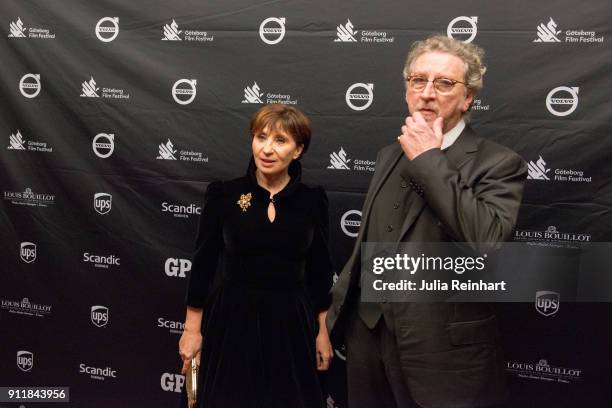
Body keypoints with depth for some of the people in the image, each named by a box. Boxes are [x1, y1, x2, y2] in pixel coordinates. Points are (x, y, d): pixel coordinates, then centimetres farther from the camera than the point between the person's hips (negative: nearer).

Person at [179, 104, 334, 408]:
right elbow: (203, 264, -1)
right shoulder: (223, 194, -5)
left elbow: (319, 270, 5)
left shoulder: (312, 200, -2)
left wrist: (323, 331, 6)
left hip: (291, 322, 1)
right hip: (231, 319, -1)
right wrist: (192, 328, 0)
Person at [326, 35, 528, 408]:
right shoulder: (391, 154, 9)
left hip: (444, 353, -5)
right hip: (369, 336, 6)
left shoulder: (499, 164, -11)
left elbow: (488, 241, -29)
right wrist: (339, 306, 17)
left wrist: (430, 160, -21)